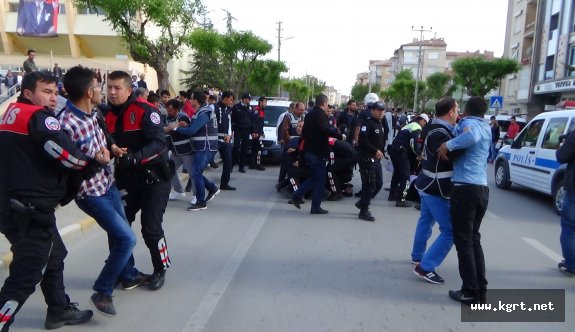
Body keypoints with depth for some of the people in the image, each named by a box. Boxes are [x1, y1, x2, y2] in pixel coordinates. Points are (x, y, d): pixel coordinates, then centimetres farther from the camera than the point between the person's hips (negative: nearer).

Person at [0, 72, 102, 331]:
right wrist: (96, 161, -9)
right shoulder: (39, 116, -12)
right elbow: (64, 152, -24)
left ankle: (60, 310, 33)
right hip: (31, 209, -10)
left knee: (54, 256, 21)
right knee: (27, 273, -2)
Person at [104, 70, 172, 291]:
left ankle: (160, 270, 18)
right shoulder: (109, 115, 6)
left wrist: (136, 157, -39)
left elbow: (159, 143, -25)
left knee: (151, 227, -5)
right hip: (126, 179, 6)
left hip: (154, 177, -6)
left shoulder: (145, 110, -15)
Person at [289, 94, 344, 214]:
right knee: (320, 179, 0)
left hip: (309, 150, 9)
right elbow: (325, 130, -29)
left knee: (315, 177, 19)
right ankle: (315, 207, 5)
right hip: (318, 152, -9)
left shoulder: (310, 114, 15)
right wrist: (340, 136, -20)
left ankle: (297, 195, 13)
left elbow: (304, 132, 22)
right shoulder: (320, 114, -13)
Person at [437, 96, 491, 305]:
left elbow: (471, 136, -30)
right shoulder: (487, 128, 18)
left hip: (465, 188, -8)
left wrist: (448, 145, -21)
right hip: (482, 189, 8)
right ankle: (481, 290, 17)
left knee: (463, 241, -1)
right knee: (474, 239, 15)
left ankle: (471, 292, 3)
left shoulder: (468, 122, -7)